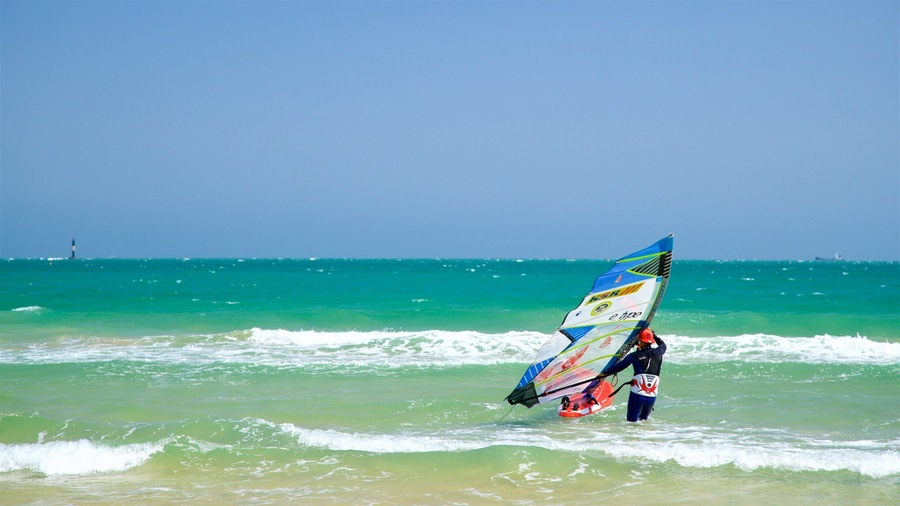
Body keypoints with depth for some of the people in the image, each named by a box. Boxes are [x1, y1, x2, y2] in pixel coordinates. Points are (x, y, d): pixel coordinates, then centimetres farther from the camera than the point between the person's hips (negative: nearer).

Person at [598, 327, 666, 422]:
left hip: (637, 395, -3)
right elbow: (663, 345, 30)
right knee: (643, 420, 17)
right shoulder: (657, 353, 7)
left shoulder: (635, 356, -1)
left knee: (632, 421, -1)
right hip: (652, 397, 3)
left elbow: (618, 366, 7)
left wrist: (604, 373, 21)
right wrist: (653, 334, 39)